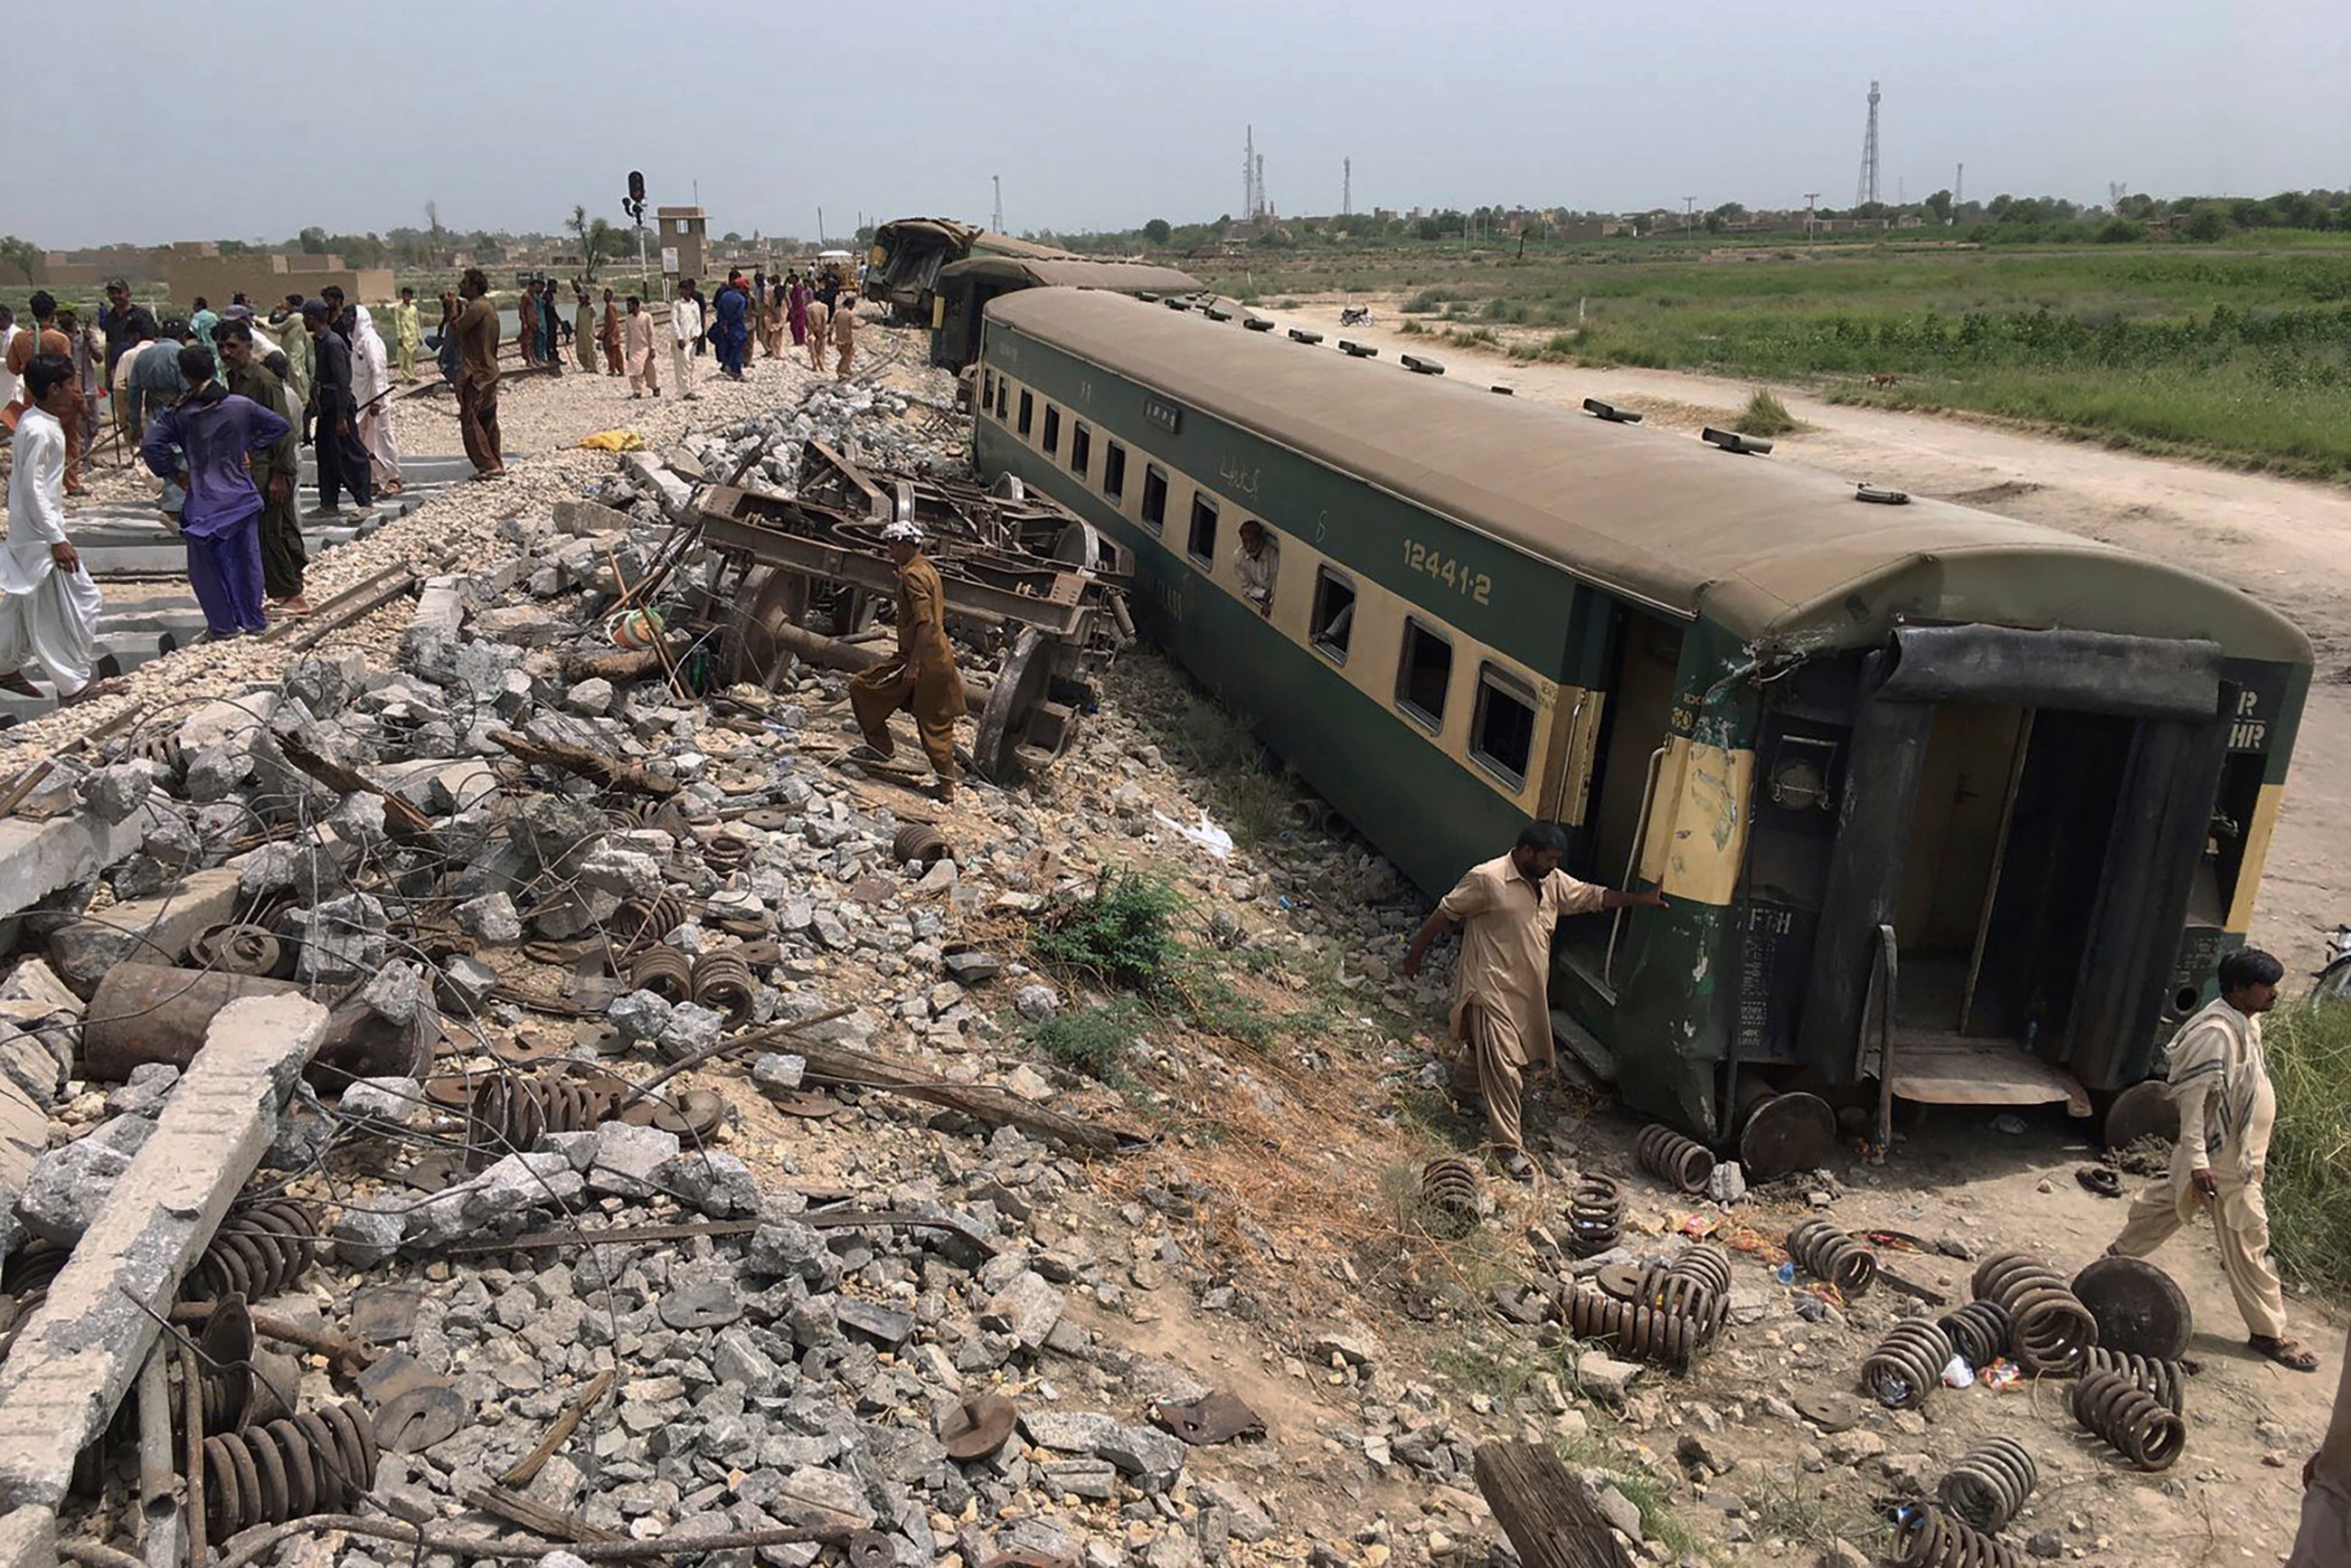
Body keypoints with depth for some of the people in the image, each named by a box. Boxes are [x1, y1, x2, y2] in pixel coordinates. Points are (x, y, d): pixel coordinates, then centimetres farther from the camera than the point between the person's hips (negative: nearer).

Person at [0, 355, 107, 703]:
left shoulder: (35, 421, 8)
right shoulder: (40, 430, -21)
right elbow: (33, 489, -23)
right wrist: (57, 539, -22)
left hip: (30, 531, 10)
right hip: (40, 534, -10)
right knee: (74, 606, -5)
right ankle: (74, 686, 0)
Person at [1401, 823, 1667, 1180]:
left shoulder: (1553, 883, 4)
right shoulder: (1486, 879, -18)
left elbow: (1593, 896, 13)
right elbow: (1444, 914, -11)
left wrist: (1640, 900, 6)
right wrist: (1415, 953, -4)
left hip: (1529, 990, 8)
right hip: (1492, 988, -8)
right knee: (1503, 1067, -8)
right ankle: (1508, 1146, -1)